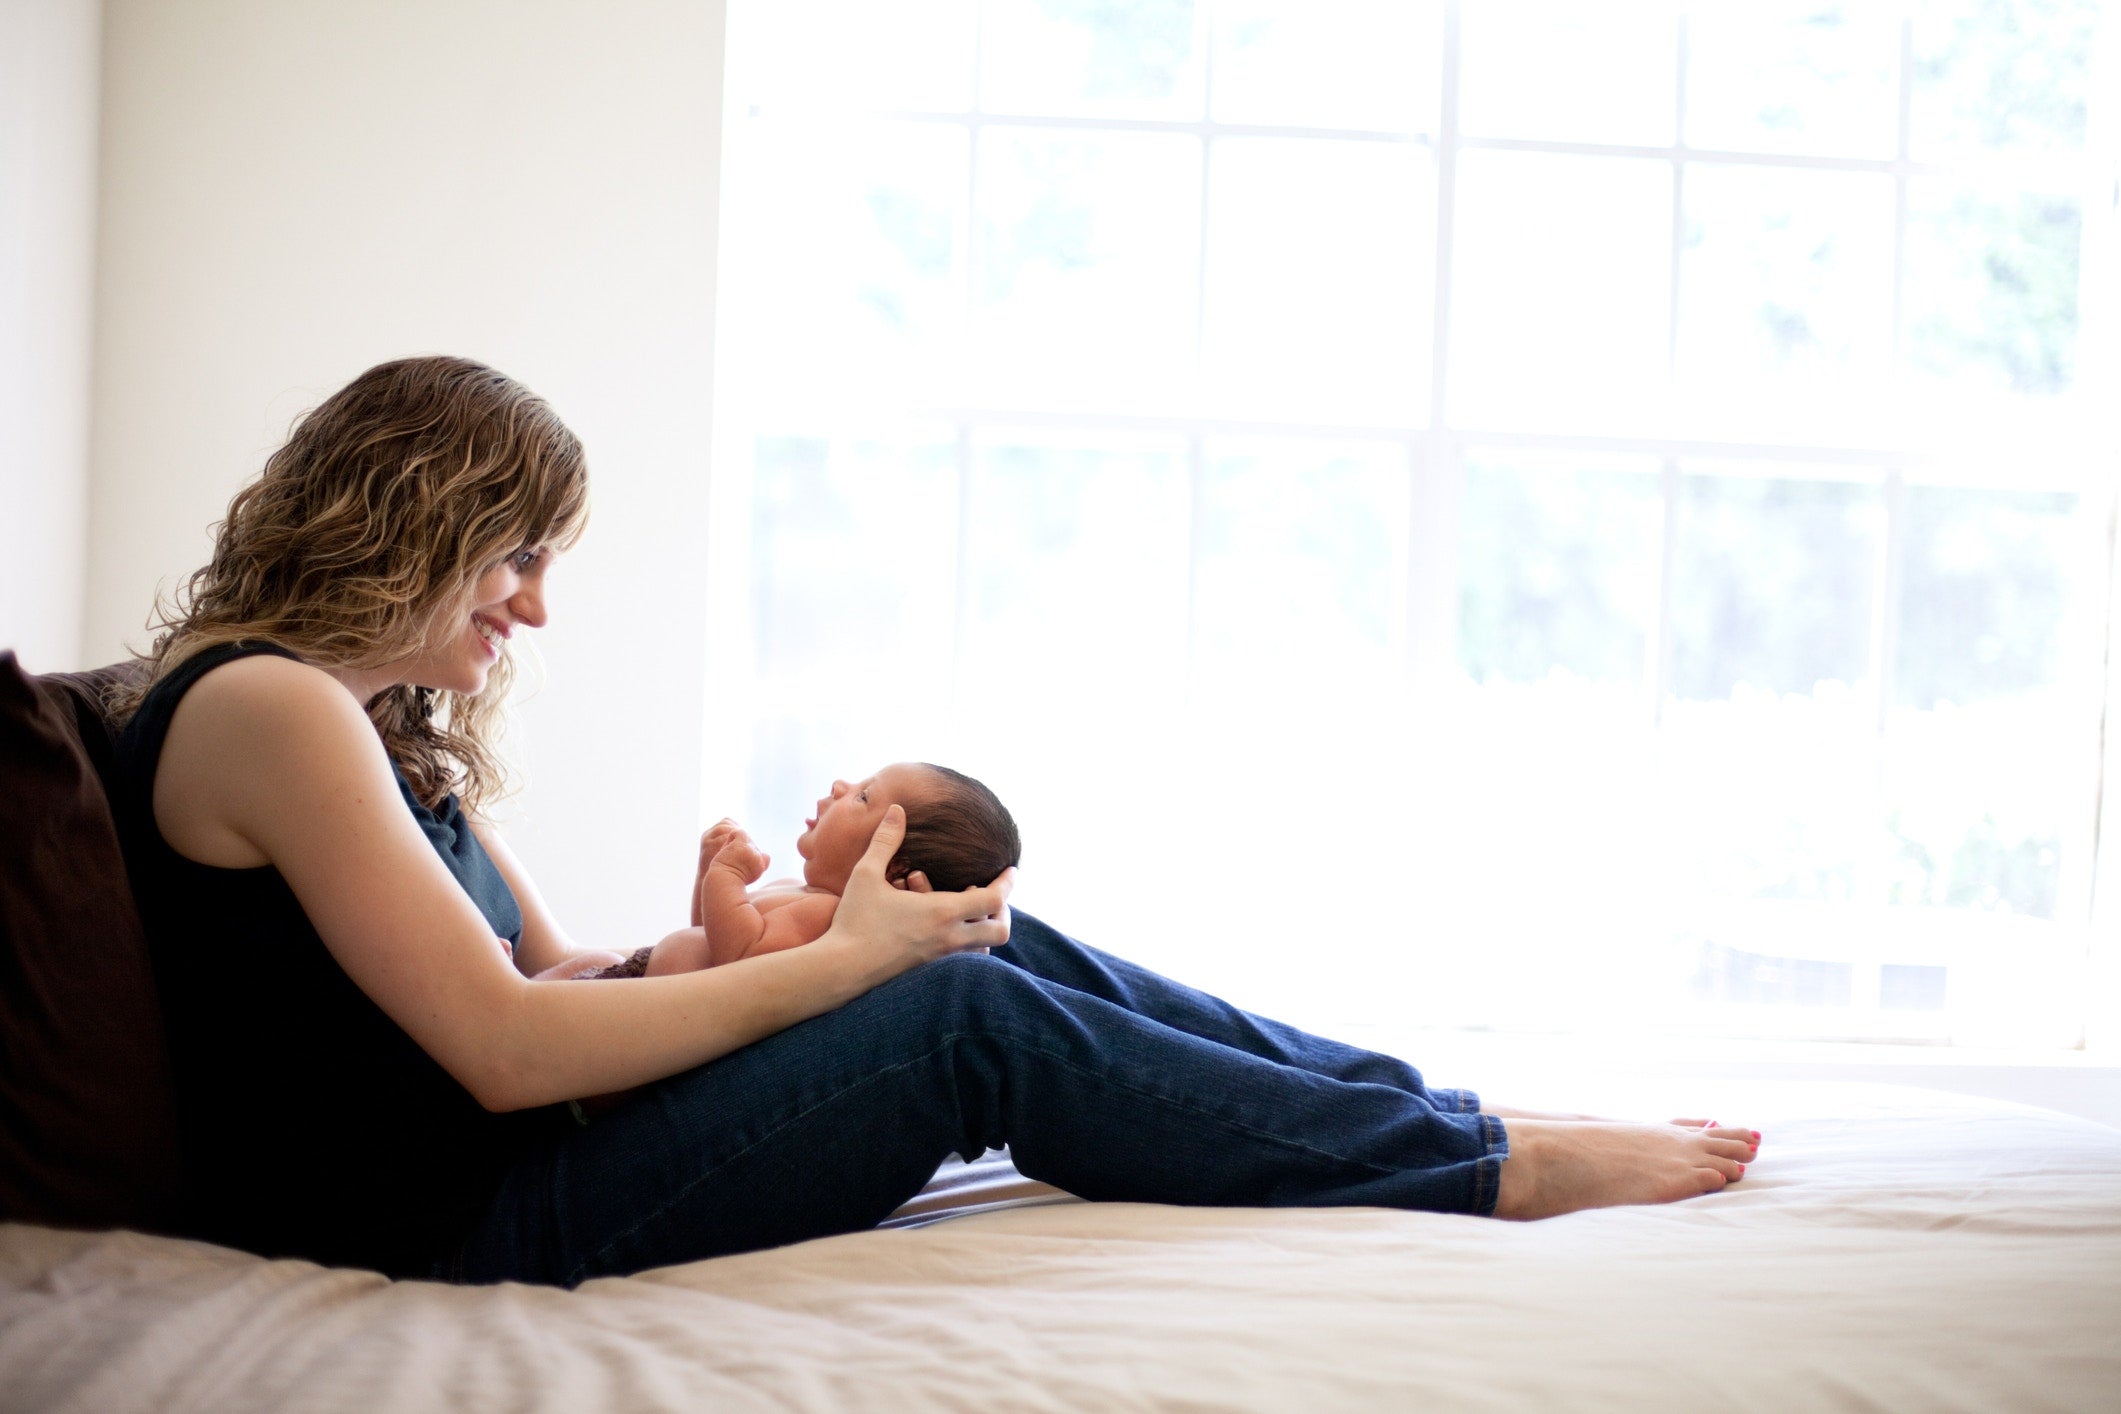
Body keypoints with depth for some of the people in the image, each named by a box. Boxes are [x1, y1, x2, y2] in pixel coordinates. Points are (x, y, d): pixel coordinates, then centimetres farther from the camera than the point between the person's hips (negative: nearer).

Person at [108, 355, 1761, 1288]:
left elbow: (550, 977, 15)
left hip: (503, 1167, 9)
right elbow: (507, 1047, -21)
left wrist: (730, 937, -6)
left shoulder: (388, 724, 18)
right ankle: (1494, 1166, -8)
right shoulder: (266, 708, -15)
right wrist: (843, 956, -15)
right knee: (970, 1020, -17)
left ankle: (1429, 1105, 4)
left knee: (989, 953, -1)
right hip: (444, 1230, -9)